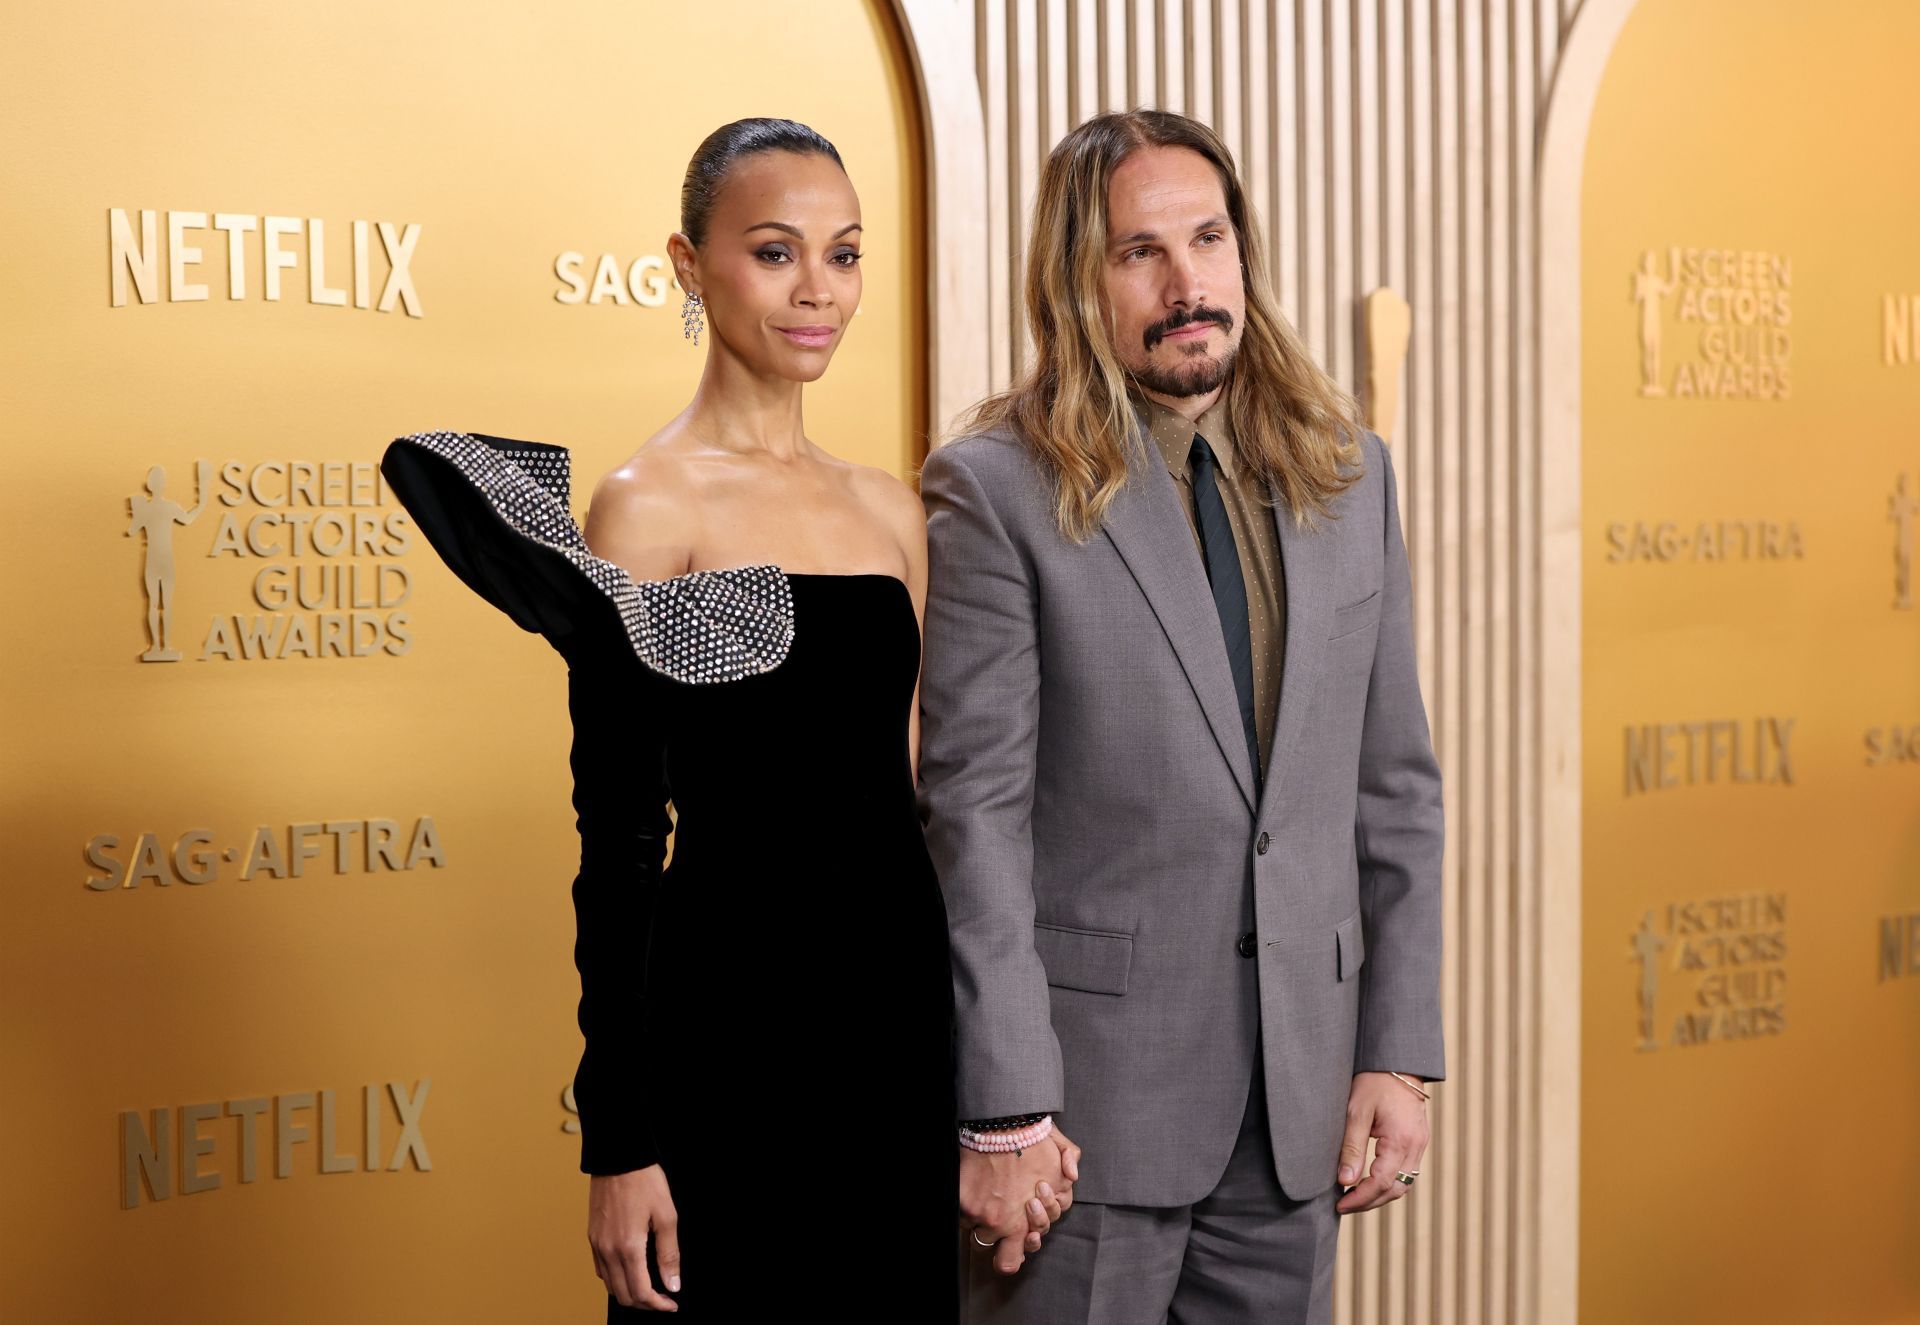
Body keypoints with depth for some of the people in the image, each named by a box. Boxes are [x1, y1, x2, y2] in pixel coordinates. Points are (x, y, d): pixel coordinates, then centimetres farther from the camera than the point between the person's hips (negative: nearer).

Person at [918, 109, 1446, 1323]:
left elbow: (1394, 783, 10)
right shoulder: (998, 491, -6)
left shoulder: (1347, 475, 9)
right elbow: (975, 816, -10)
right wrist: (1006, 1111, -14)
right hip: (1091, 1087, -4)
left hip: (1296, 1098, 4)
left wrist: (1400, 1052, 5)